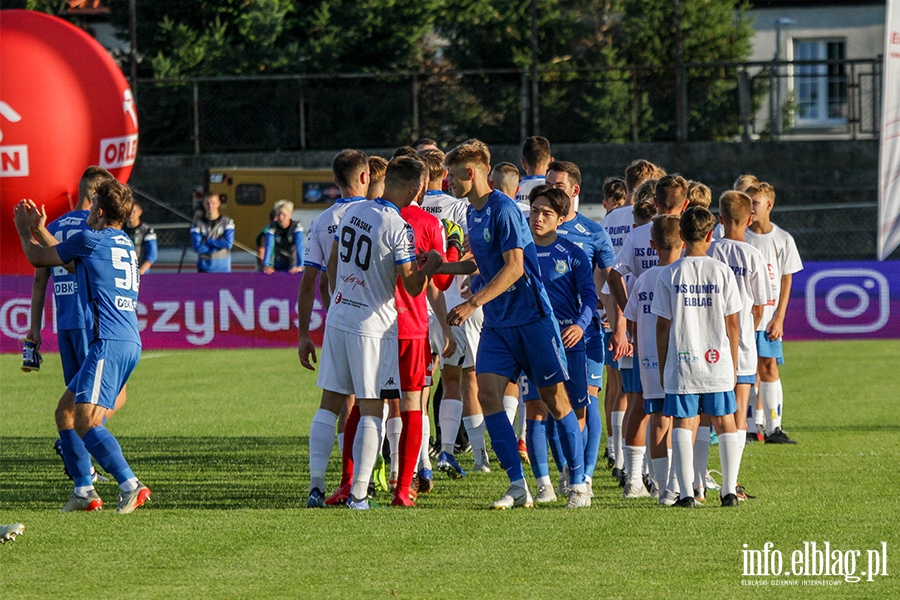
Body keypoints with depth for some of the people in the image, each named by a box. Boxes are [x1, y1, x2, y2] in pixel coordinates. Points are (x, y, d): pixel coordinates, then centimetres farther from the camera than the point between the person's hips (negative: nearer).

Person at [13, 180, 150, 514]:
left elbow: (37, 258, 7)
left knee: (86, 422, -16)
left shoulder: (92, 240, -5)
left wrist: (24, 230, 26)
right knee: (66, 410, 14)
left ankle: (130, 486, -24)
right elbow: (71, 259, 34)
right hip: (129, 343, 9)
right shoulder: (125, 244, 20)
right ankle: (84, 492, 12)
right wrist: (40, 229, 40)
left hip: (110, 344, -9)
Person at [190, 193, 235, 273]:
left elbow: (228, 244, -12)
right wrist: (219, 245, -11)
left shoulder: (227, 221, -2)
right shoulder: (198, 223, -1)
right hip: (204, 268, 0)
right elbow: (197, 247, -11)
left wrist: (208, 241, -10)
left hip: (223, 268, 0)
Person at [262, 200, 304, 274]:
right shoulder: (272, 227, -12)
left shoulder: (297, 226, -18)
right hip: (278, 267, 2)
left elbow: (299, 247, -29)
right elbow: (269, 247, -23)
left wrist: (299, 266, -42)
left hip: (293, 267, -2)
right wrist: (266, 266, -37)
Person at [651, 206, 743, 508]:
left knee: (682, 426, 2)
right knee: (725, 424, 12)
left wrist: (662, 366, 9)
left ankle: (686, 492, -6)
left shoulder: (669, 274, -3)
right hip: (718, 363, 1)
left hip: (681, 364, -1)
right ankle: (729, 491, 9)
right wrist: (733, 364, 12)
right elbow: (732, 323, 2)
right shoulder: (721, 271, -1)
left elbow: (662, 325, -1)